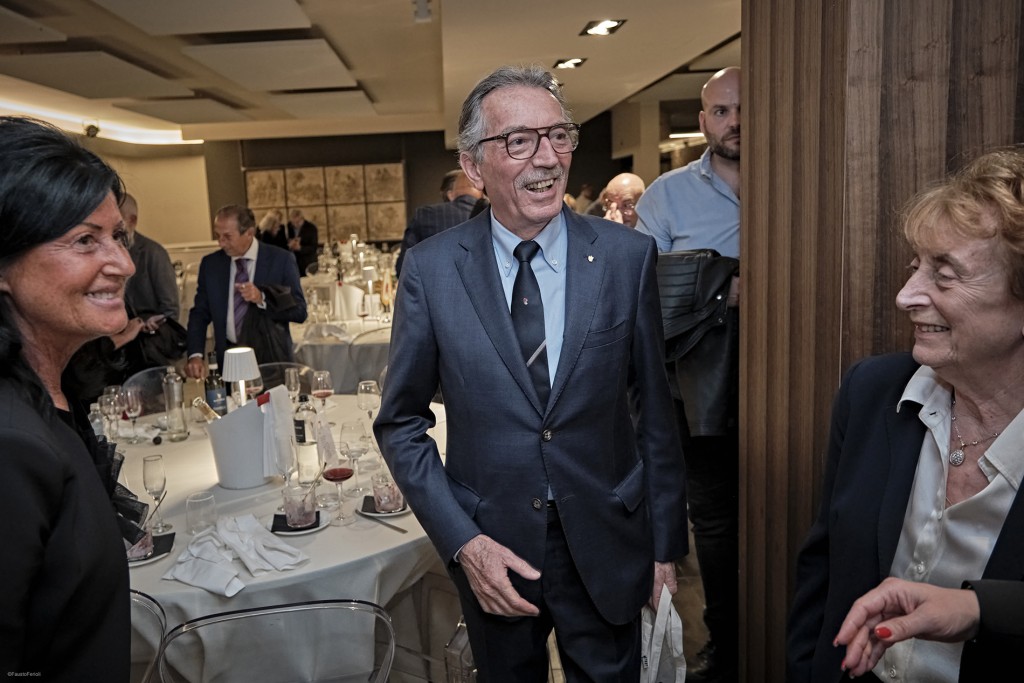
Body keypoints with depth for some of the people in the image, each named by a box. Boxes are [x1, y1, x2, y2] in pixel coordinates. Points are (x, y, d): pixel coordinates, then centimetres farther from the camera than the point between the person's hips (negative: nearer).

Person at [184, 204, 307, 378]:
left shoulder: (280, 260, -5)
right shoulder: (210, 264, 4)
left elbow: (300, 312, -6)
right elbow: (200, 314, 4)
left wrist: (262, 299, -22)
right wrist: (195, 355, -11)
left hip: (272, 358, -2)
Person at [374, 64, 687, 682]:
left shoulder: (628, 256, -9)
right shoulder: (430, 270, -10)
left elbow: (654, 409, -2)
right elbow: (401, 423, -2)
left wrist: (666, 543, 2)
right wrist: (462, 540, -10)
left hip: (606, 545, 0)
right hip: (490, 549, 1)